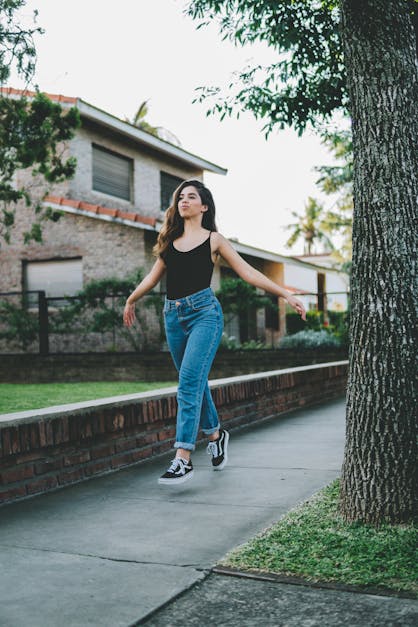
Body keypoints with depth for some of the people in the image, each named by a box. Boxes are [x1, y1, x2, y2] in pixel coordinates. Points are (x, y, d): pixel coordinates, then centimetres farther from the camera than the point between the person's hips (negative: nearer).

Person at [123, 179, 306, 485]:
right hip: (174, 314, 5)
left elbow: (248, 272, 4)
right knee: (196, 383, 12)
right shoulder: (170, 240, 16)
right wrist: (131, 300, 36)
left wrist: (286, 294, -1)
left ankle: (183, 459, -18)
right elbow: (154, 276, 26)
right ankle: (216, 434, 35)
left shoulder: (213, 239, 5)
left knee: (190, 382, -16)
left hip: (204, 312, -5)